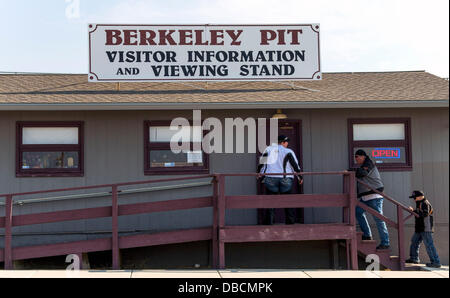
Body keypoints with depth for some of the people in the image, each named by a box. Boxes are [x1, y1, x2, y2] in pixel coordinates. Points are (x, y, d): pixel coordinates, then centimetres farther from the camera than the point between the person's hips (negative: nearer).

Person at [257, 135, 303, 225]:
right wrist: (300, 176, 15)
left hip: (270, 179, 2)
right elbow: (295, 164, 3)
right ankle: (290, 222, 9)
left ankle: (268, 222, 2)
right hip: (285, 179, -2)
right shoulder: (288, 152, 0)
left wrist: (259, 173, 30)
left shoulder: (268, 150, 9)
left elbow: (262, 162, 15)